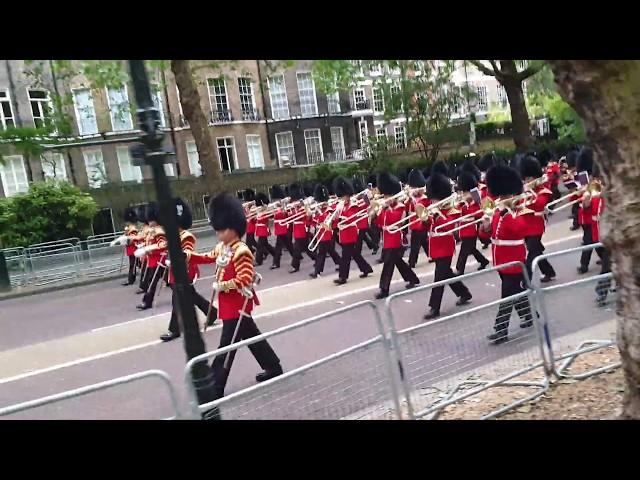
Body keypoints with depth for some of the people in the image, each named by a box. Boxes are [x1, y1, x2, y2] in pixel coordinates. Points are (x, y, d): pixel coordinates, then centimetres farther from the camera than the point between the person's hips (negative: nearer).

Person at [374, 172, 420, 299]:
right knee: (398, 261, 18)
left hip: (395, 240, -9)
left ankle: (384, 289, -9)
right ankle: (413, 279, 34)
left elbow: (393, 219, -26)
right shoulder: (386, 208, 13)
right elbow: (379, 224, 9)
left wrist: (386, 208, -25)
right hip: (387, 240, 9)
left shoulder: (400, 207, -9)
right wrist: (375, 214, -6)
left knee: (388, 263, -10)